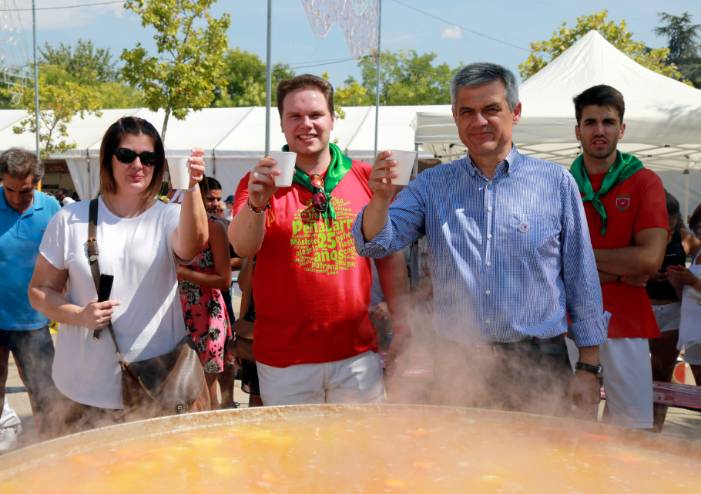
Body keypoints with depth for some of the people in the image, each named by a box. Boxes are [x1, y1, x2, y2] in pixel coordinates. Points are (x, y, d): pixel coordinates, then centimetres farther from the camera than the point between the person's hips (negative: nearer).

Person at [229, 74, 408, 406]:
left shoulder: (365, 177, 4)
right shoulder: (261, 182, -1)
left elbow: (389, 258, 10)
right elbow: (243, 247, -16)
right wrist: (257, 204, -35)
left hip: (358, 354, 2)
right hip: (284, 361, -1)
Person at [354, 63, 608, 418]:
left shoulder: (556, 183, 2)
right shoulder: (432, 185, 5)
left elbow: (581, 281, 4)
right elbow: (374, 243, -3)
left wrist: (588, 368, 3)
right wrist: (381, 198, -23)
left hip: (537, 365, -1)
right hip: (457, 363, 1)